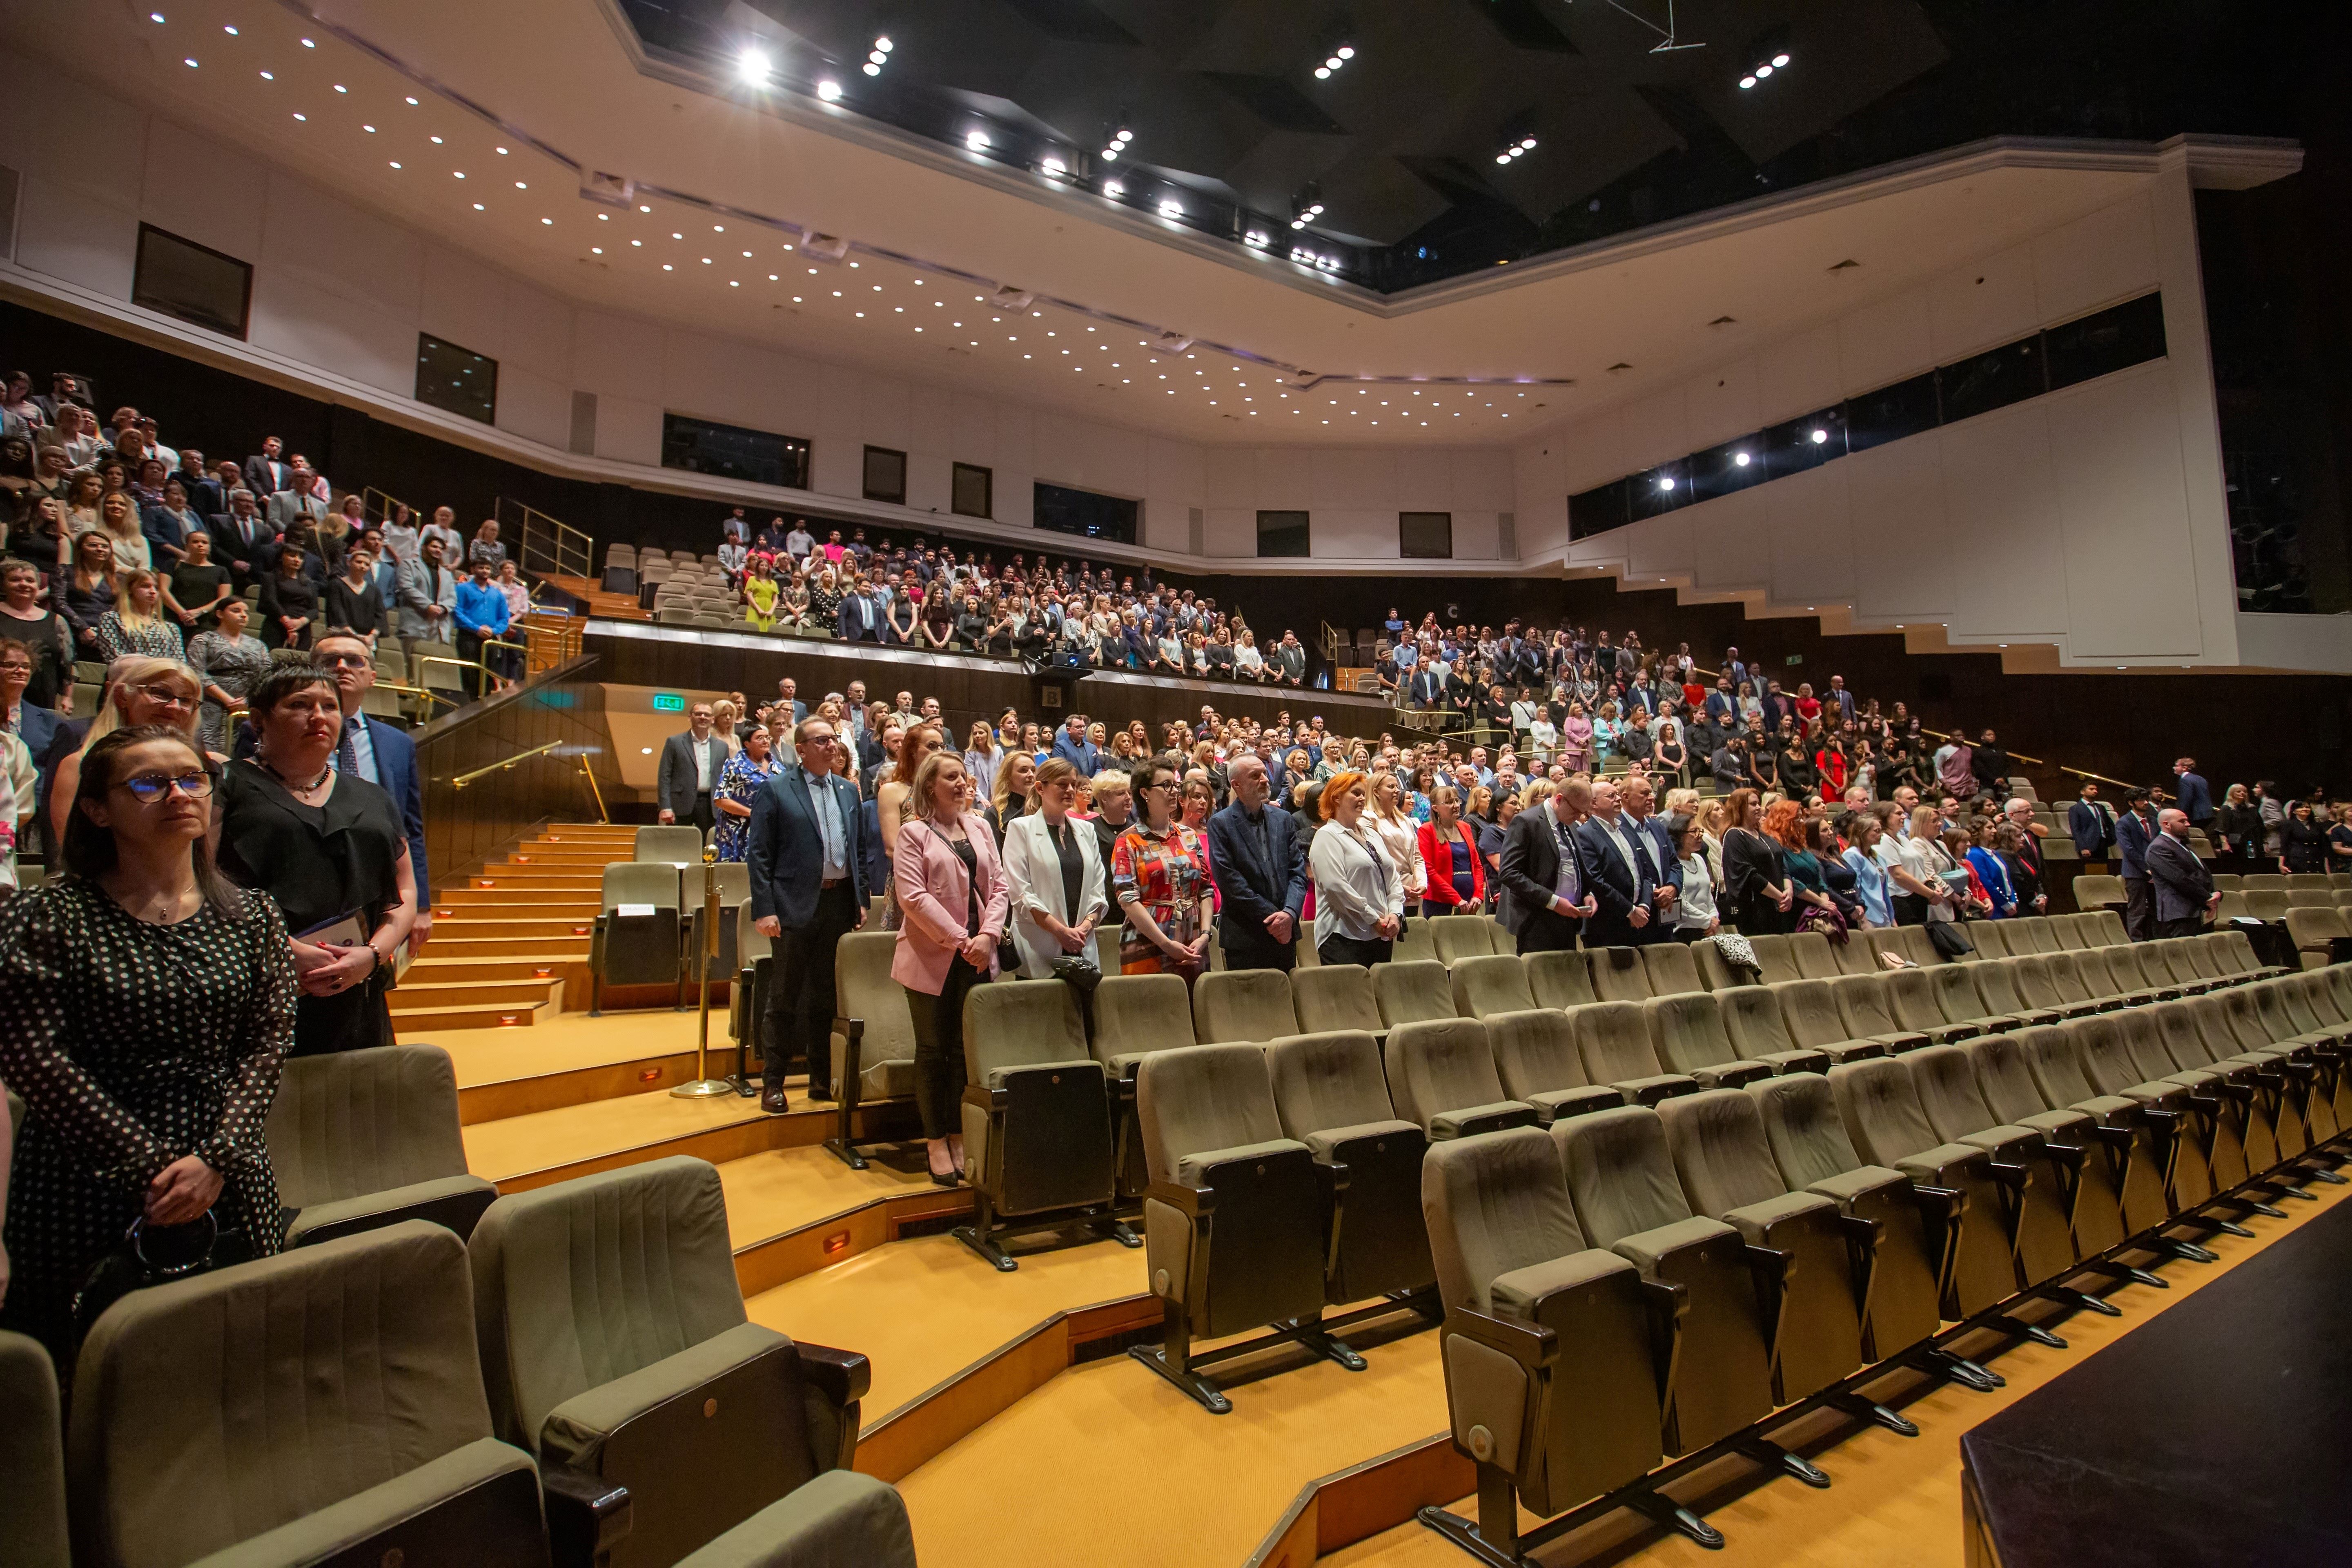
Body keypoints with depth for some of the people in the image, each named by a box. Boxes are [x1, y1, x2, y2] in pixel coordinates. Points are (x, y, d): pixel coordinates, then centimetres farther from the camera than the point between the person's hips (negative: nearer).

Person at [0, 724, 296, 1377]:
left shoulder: (252, 918, 6)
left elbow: (270, 1043, 2)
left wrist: (217, 1159, -11)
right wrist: (149, 1167, -13)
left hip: (231, 1193, 2)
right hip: (87, 1193, -2)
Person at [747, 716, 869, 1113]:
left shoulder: (848, 790, 12)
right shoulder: (776, 790, -3)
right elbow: (759, 854, -6)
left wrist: (861, 899, 9)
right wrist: (764, 910, -12)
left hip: (840, 902, 5)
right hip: (797, 904, -4)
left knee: (827, 995, 12)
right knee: (785, 997, 4)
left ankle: (822, 1078, 23)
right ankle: (773, 1083, 16)